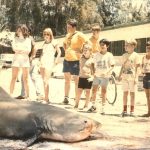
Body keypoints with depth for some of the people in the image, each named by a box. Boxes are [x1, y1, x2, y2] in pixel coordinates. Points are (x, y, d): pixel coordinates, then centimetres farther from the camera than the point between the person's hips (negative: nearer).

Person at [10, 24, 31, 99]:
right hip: (16, 59, 0)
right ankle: (10, 95, -1)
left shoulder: (28, 40, 7)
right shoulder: (15, 39, 10)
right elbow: (14, 48, -6)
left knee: (25, 79, 0)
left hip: (25, 60, 0)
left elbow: (28, 50, -4)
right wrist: (24, 50, -11)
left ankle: (27, 95, 3)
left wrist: (18, 50, -11)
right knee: (14, 78, -3)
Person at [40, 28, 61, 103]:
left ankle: (46, 98, -12)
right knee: (44, 81, 7)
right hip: (42, 63, 7)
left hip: (49, 63, -7)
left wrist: (56, 60, -10)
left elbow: (59, 52, 0)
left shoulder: (53, 42, -1)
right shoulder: (44, 43, 17)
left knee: (46, 81, -13)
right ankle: (46, 97, 13)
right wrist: (40, 59, 14)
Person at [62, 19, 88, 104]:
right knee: (67, 79, 13)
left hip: (75, 60, -8)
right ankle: (66, 98, 21)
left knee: (76, 80, -1)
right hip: (66, 60, 8)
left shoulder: (79, 35, -12)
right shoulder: (68, 35, 11)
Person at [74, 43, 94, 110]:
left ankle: (86, 105, 14)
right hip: (81, 77, 4)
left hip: (88, 78, -4)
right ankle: (76, 104, 13)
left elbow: (93, 70, -5)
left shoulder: (91, 60, -5)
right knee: (79, 91, 5)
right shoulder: (81, 59, 9)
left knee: (87, 91, 5)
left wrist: (92, 77, -15)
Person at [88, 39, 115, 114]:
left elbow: (112, 66, -6)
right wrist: (94, 72, -5)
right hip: (97, 75, 3)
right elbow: (94, 64, 9)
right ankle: (93, 106, 20)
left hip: (105, 76, -3)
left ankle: (103, 108, 10)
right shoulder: (96, 54, 3)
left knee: (103, 92, 4)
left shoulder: (109, 55, -5)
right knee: (94, 90, 6)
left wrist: (106, 72, -19)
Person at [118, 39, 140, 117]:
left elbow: (137, 67, -4)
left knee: (132, 93, 2)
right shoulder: (124, 55, 10)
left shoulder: (135, 55, -3)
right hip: (125, 77, 4)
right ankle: (124, 110, 10)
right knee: (125, 93, 5)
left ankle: (132, 110, 9)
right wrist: (120, 75, 6)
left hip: (132, 77, -4)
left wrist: (136, 78, -10)